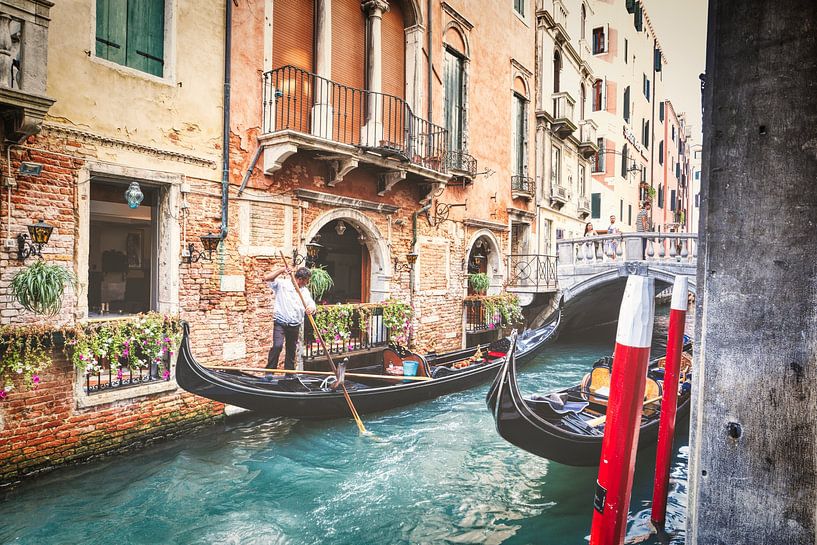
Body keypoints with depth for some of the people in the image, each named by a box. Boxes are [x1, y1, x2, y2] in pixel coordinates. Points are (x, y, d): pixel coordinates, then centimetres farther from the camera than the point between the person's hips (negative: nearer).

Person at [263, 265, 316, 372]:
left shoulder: (305, 291, 11)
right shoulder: (281, 284, -3)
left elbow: (311, 304, 9)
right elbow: (266, 278, -14)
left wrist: (311, 308, -16)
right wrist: (282, 270, -20)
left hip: (295, 325, 5)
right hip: (280, 323, -5)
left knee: (291, 350, 10)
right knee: (277, 346, -18)